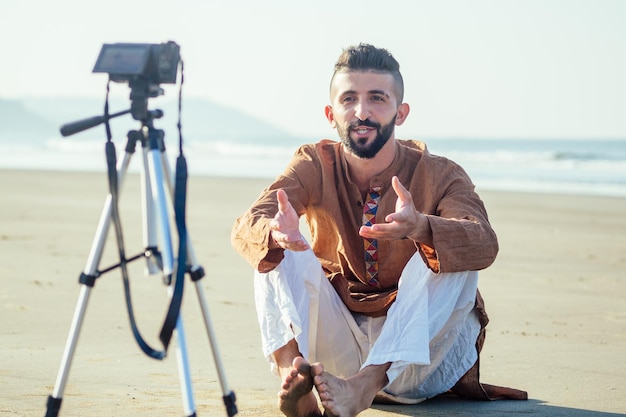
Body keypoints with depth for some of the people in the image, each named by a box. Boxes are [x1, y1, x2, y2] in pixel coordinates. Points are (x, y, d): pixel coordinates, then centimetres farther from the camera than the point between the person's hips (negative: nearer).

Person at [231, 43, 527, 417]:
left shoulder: (438, 175, -10)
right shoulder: (316, 166, -4)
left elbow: (484, 244, -30)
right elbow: (245, 226, -20)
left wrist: (419, 228, -52)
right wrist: (275, 232, -46)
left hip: (419, 356, -2)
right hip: (337, 341, 2)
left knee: (451, 255, -27)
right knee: (279, 250, -18)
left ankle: (364, 386, -39)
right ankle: (292, 375, -40)